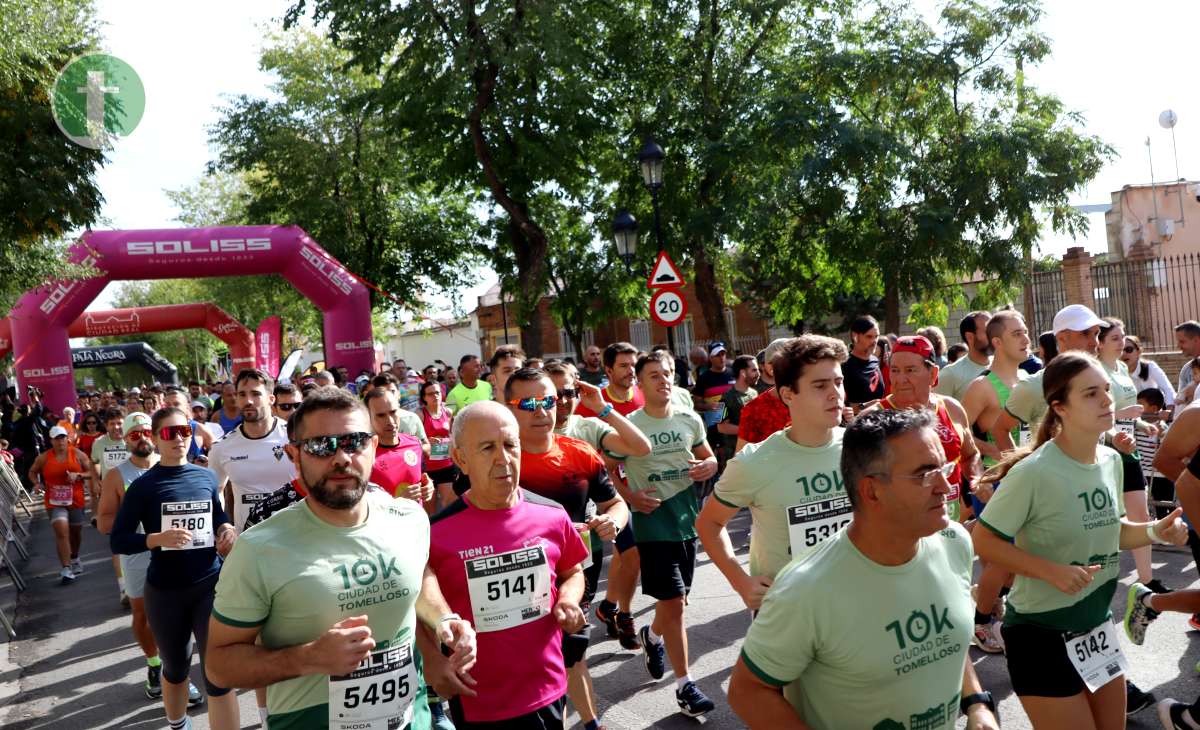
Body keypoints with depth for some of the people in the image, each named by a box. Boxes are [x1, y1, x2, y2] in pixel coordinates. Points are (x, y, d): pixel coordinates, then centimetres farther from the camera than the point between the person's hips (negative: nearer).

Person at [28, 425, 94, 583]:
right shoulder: (43, 458, -2)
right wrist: (38, 484, -5)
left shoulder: (77, 454, -2)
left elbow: (91, 472, 2)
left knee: (75, 531, 18)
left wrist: (78, 475, -17)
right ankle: (66, 569, -15)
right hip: (55, 501, -2)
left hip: (76, 499, 2)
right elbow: (32, 472, 14)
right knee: (61, 532, -16)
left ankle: (74, 558, 45)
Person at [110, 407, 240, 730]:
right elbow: (117, 541, -8)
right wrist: (158, 538, -24)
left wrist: (227, 529, -5)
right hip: (165, 592, -1)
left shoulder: (206, 477, 2)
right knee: (176, 668, 20)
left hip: (210, 585, 1)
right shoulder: (144, 485, -7)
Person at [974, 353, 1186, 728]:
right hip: (1041, 633, -7)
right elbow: (983, 541, -20)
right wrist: (1050, 570, -28)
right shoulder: (1033, 473, -25)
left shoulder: (1112, 461, -1)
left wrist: (1155, 531, -4)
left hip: (1098, 625, 8)